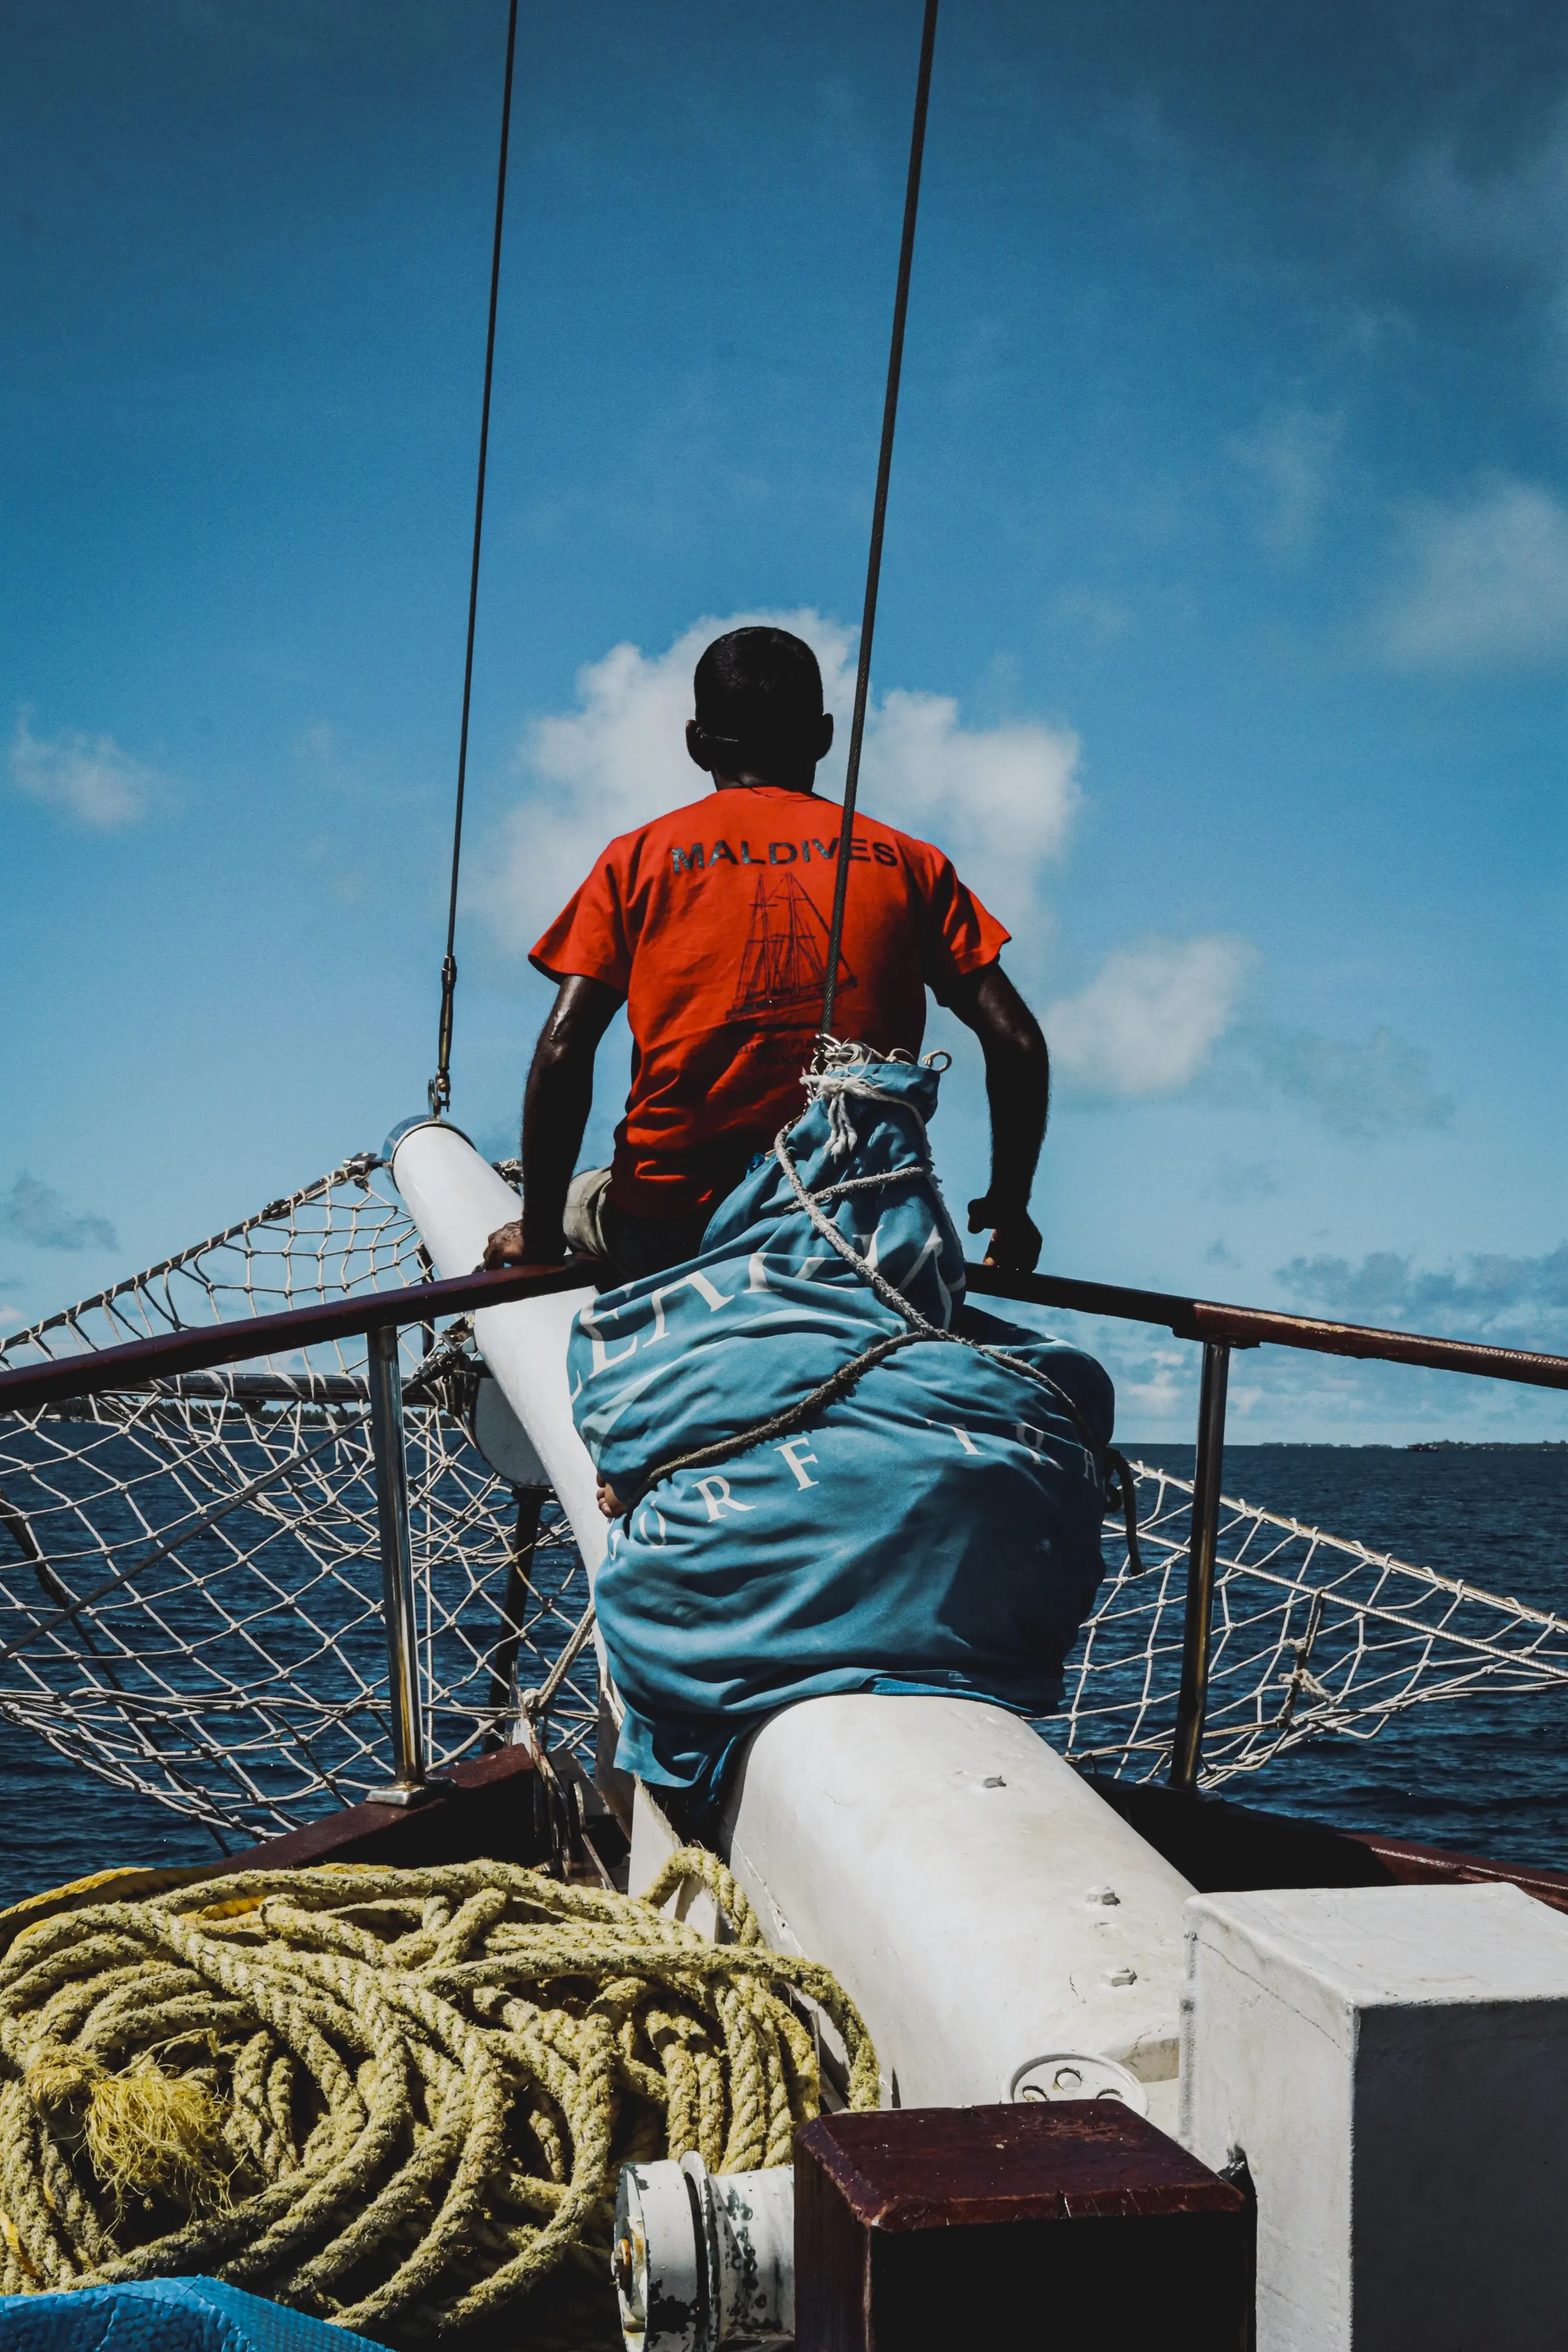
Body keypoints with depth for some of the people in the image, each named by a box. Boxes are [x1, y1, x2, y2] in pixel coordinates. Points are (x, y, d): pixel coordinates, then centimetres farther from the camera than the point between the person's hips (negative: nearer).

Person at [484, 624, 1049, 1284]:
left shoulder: (639, 858, 6)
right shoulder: (907, 861, 9)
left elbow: (562, 1051, -5)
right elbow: (1017, 1045, 2)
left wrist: (541, 1235, 4)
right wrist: (1009, 1210, 14)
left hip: (672, 1231, 0)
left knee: (579, 1198, 32)